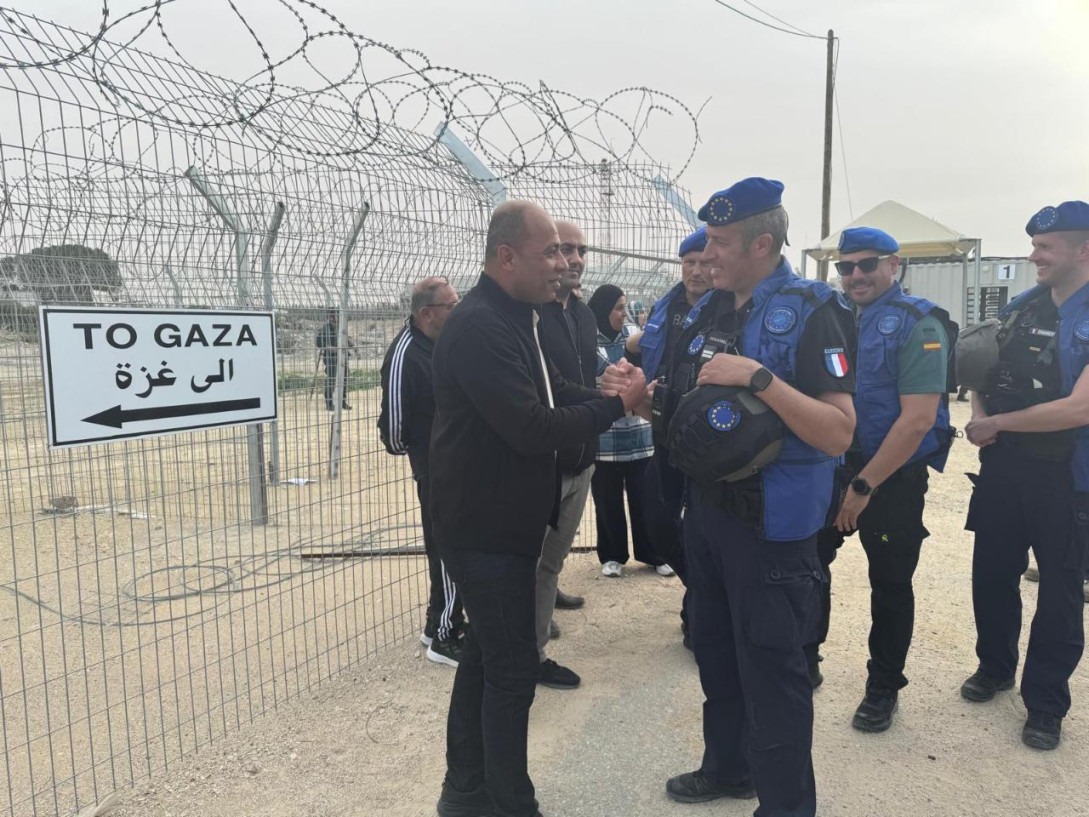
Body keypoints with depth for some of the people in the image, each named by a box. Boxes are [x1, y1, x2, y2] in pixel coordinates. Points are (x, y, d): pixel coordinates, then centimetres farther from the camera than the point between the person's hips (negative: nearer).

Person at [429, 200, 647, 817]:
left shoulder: (514, 317, 11)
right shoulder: (480, 327, -23)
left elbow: (553, 393, 14)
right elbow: (531, 428, -28)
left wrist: (614, 394, -3)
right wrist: (617, 406, -18)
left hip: (505, 522, 10)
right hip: (488, 528, -10)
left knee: (487, 651, 19)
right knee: (514, 668, 0)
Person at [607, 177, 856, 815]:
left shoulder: (809, 312, -14)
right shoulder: (709, 309, 8)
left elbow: (839, 434, -22)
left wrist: (758, 377, -30)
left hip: (771, 521, -8)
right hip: (707, 507, 8)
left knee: (771, 667, 4)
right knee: (716, 650, 21)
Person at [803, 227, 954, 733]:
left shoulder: (917, 325, -12)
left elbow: (917, 419, -20)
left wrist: (863, 486, -19)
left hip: (893, 476, -5)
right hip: (830, 465, 5)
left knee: (890, 584, 9)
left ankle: (883, 688, 28)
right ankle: (804, 664, 31)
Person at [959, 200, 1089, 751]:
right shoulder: (1020, 308, 6)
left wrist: (996, 424, -15)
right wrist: (978, 415, -5)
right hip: (1003, 466, 6)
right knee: (992, 575, 16)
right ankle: (995, 667, 38)